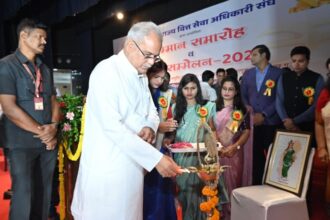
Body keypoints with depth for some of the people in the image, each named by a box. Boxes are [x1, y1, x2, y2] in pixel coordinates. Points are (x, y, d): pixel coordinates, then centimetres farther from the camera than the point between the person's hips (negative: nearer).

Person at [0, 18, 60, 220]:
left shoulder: (45, 70, 13)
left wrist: (53, 127, -6)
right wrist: (41, 131, -14)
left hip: (48, 141, 6)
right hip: (22, 143, -5)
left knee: (44, 193, 13)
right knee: (23, 196, 1)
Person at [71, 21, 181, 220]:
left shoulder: (142, 76, 10)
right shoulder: (106, 71, -17)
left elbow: (152, 111, 16)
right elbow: (112, 126, -26)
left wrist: (150, 127, -9)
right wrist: (156, 158, -27)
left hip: (133, 165, 8)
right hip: (107, 167, -7)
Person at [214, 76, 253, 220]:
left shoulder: (241, 109, 2)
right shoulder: (215, 107, 6)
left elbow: (247, 131, -3)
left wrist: (235, 146, -18)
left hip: (234, 152, -1)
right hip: (217, 151, 1)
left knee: (232, 181, 5)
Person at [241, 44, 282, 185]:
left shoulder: (278, 73, 1)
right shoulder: (248, 74, 15)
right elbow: (243, 94, 16)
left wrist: (264, 115, -10)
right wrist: (246, 106, -4)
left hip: (271, 122, -3)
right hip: (252, 121, 3)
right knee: (255, 156, 3)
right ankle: (256, 184, 13)